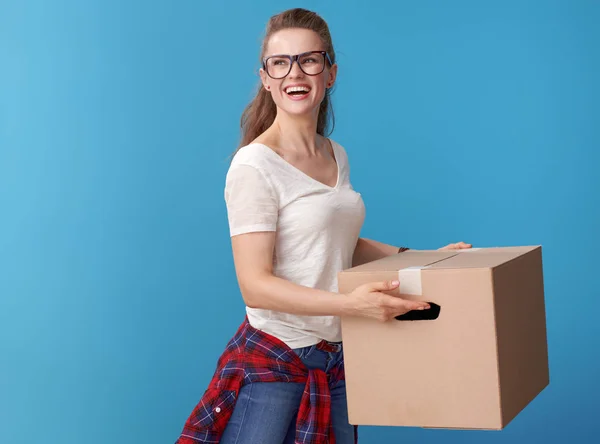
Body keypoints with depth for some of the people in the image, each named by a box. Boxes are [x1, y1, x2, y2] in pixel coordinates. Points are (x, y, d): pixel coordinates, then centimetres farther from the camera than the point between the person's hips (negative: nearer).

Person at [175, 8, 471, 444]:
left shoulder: (337, 156, 8)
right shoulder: (255, 166, -15)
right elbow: (255, 285, -20)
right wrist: (350, 303, -29)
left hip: (338, 359, 6)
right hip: (273, 360, -6)